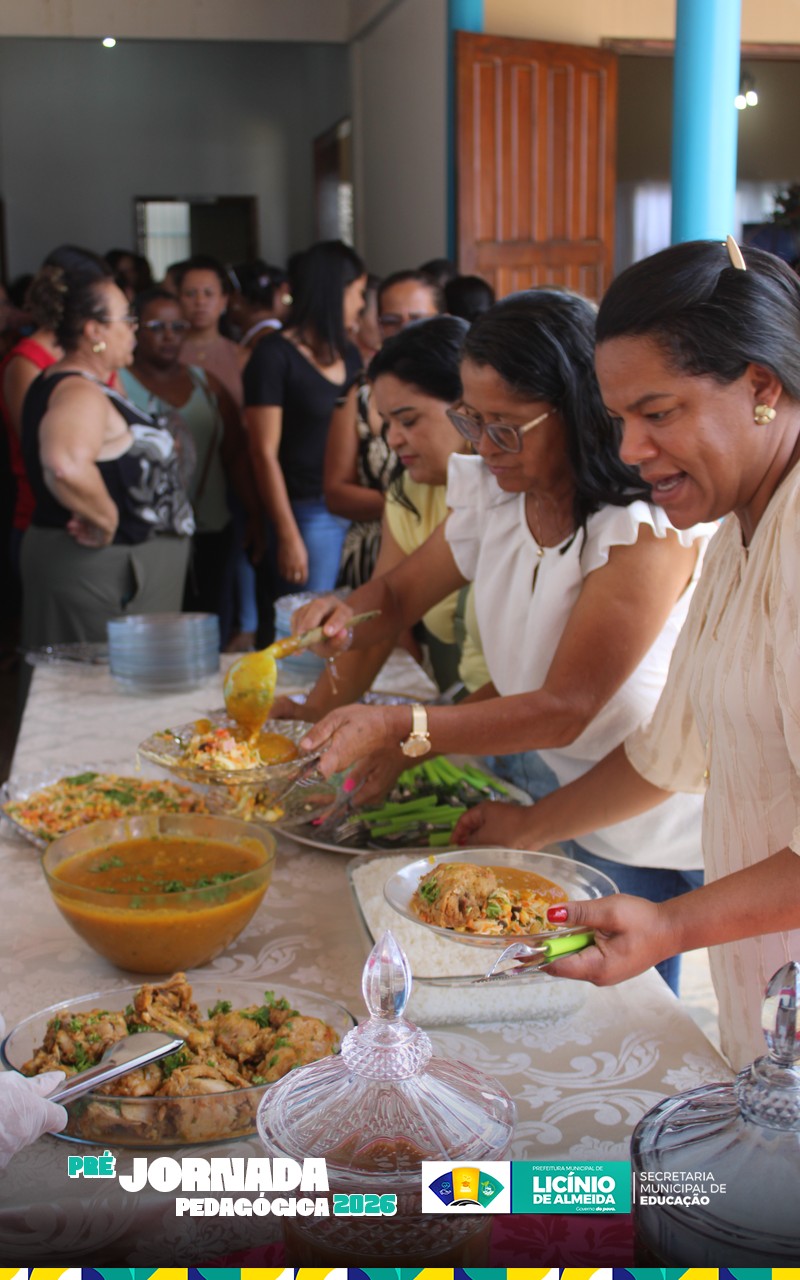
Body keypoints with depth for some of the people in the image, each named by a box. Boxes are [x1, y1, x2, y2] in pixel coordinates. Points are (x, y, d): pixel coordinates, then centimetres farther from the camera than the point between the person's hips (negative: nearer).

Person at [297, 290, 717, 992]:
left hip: (633, 834, -6)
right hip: (535, 782, 6)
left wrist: (394, 726, -37)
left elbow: (564, 709, -29)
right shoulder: (493, 496, -2)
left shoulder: (654, 526, -25)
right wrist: (346, 611, -14)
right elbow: (400, 592, 10)